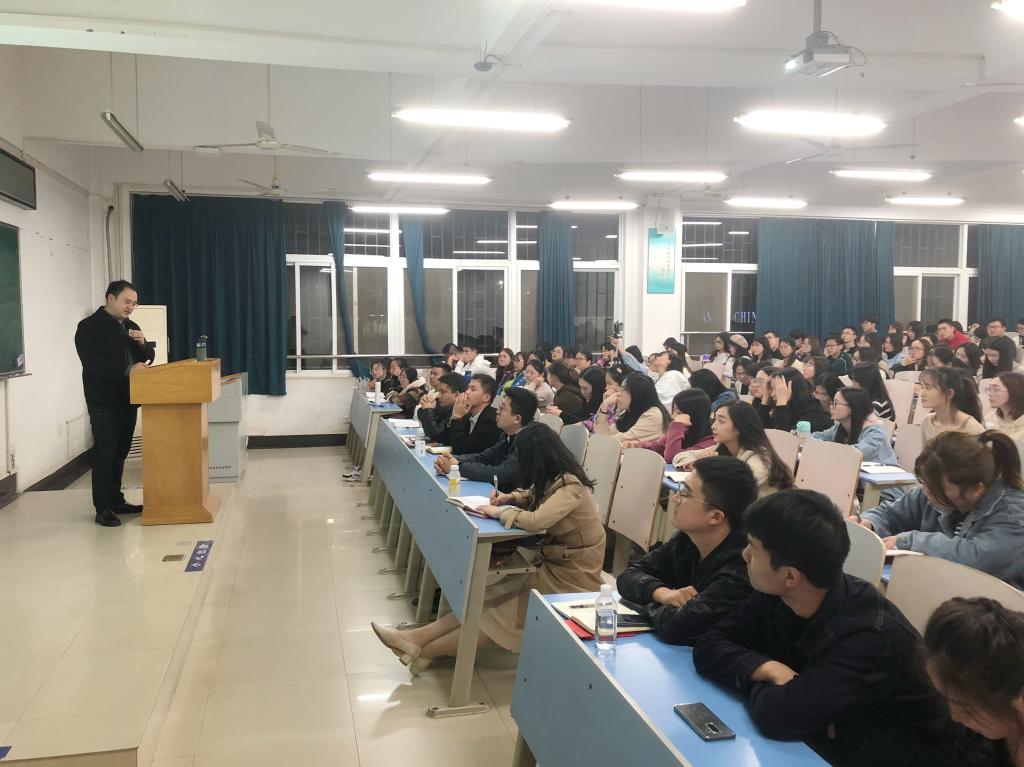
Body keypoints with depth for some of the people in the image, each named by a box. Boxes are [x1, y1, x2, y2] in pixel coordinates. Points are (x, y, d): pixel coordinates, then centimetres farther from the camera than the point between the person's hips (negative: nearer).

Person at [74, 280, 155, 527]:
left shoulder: (130, 327, 16)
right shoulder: (89, 327, -6)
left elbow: (148, 357, 19)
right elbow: (92, 363, -19)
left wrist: (143, 344, -3)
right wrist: (127, 369, -26)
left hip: (128, 400, 7)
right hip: (103, 402, -6)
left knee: (120, 452, 10)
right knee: (105, 453, -6)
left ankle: (116, 501, 20)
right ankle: (103, 509, -2)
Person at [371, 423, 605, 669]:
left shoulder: (570, 487, -23)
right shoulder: (554, 478, 5)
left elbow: (536, 520, -36)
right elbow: (533, 496, 24)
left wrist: (499, 512, -18)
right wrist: (510, 498, 3)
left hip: (571, 576, -8)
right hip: (556, 564, 8)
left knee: (498, 610, -8)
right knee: (490, 599, -7)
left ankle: (424, 650, 1)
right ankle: (418, 638, -10)